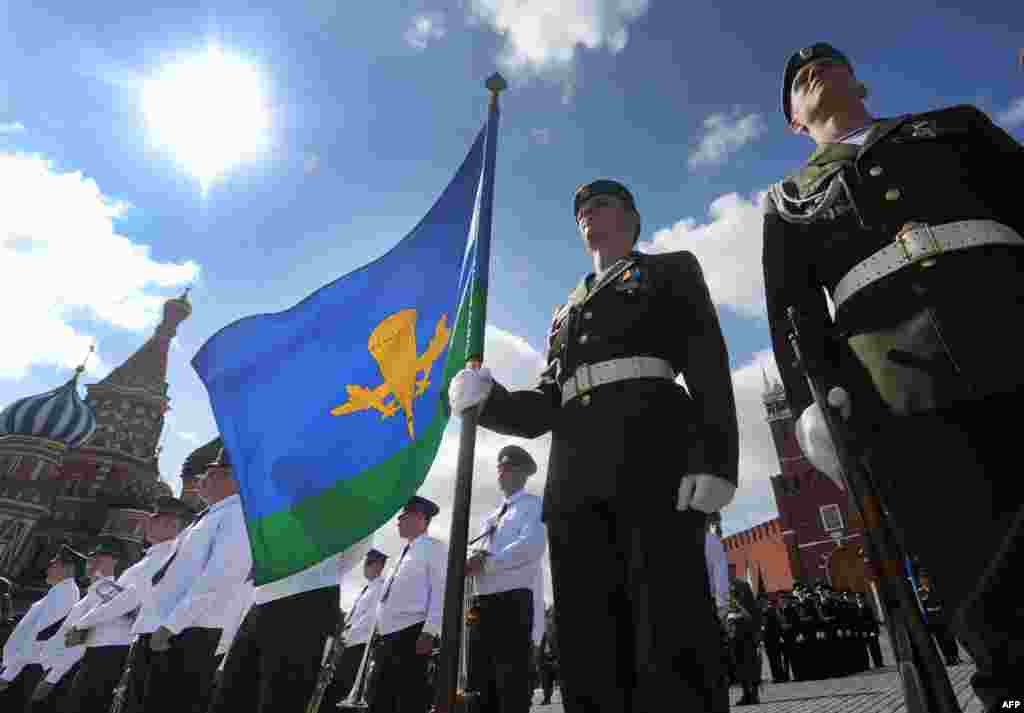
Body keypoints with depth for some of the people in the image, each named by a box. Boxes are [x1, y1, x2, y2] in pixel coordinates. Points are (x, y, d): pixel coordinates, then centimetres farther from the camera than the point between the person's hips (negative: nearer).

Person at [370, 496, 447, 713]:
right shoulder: (405, 552, 23)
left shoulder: (434, 547, -1)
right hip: (389, 636, 9)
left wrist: (429, 631, -20)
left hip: (412, 634, -9)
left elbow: (440, 590, -12)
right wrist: (382, 635, 18)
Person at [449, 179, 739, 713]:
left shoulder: (670, 270, 20)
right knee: (589, 652, 2)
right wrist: (486, 399, 2)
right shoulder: (568, 309, 34)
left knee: (671, 638, -10)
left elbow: (708, 362, 3)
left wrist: (714, 459, -13)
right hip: (575, 477, 5)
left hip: (650, 452, -5)